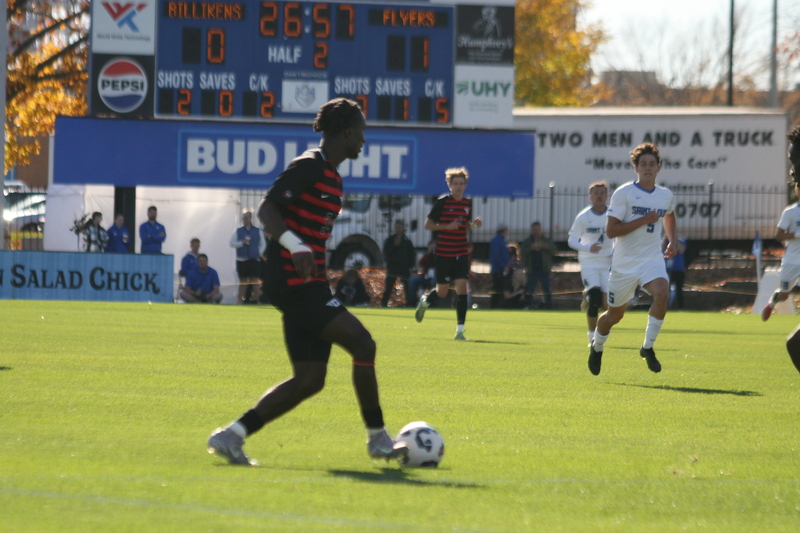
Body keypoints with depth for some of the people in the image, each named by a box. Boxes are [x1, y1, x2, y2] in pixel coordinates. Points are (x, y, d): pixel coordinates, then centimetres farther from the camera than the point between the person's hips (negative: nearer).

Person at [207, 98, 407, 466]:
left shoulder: (331, 176, 19)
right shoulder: (309, 166, -10)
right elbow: (267, 209, -18)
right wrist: (295, 245, -33)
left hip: (307, 284, 10)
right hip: (295, 281, -10)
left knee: (310, 379, 5)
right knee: (362, 344, -12)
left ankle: (232, 435, 5)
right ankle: (378, 439, -2)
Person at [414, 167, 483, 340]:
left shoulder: (468, 203, 8)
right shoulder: (442, 202, -8)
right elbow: (428, 224, -5)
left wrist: (474, 224, -1)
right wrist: (447, 226, -18)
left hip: (461, 254, 4)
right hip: (443, 253, -4)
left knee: (461, 286, -9)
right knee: (442, 291, 3)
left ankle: (460, 330, -7)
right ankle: (425, 301, 40)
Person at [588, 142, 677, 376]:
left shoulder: (666, 196, 6)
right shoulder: (623, 194, -10)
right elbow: (611, 230, -16)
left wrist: (672, 241, 16)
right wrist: (644, 220, -20)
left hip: (652, 259, 2)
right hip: (624, 262, -2)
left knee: (662, 294, -28)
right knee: (615, 314, 9)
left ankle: (648, 347, -16)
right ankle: (597, 346, 40)